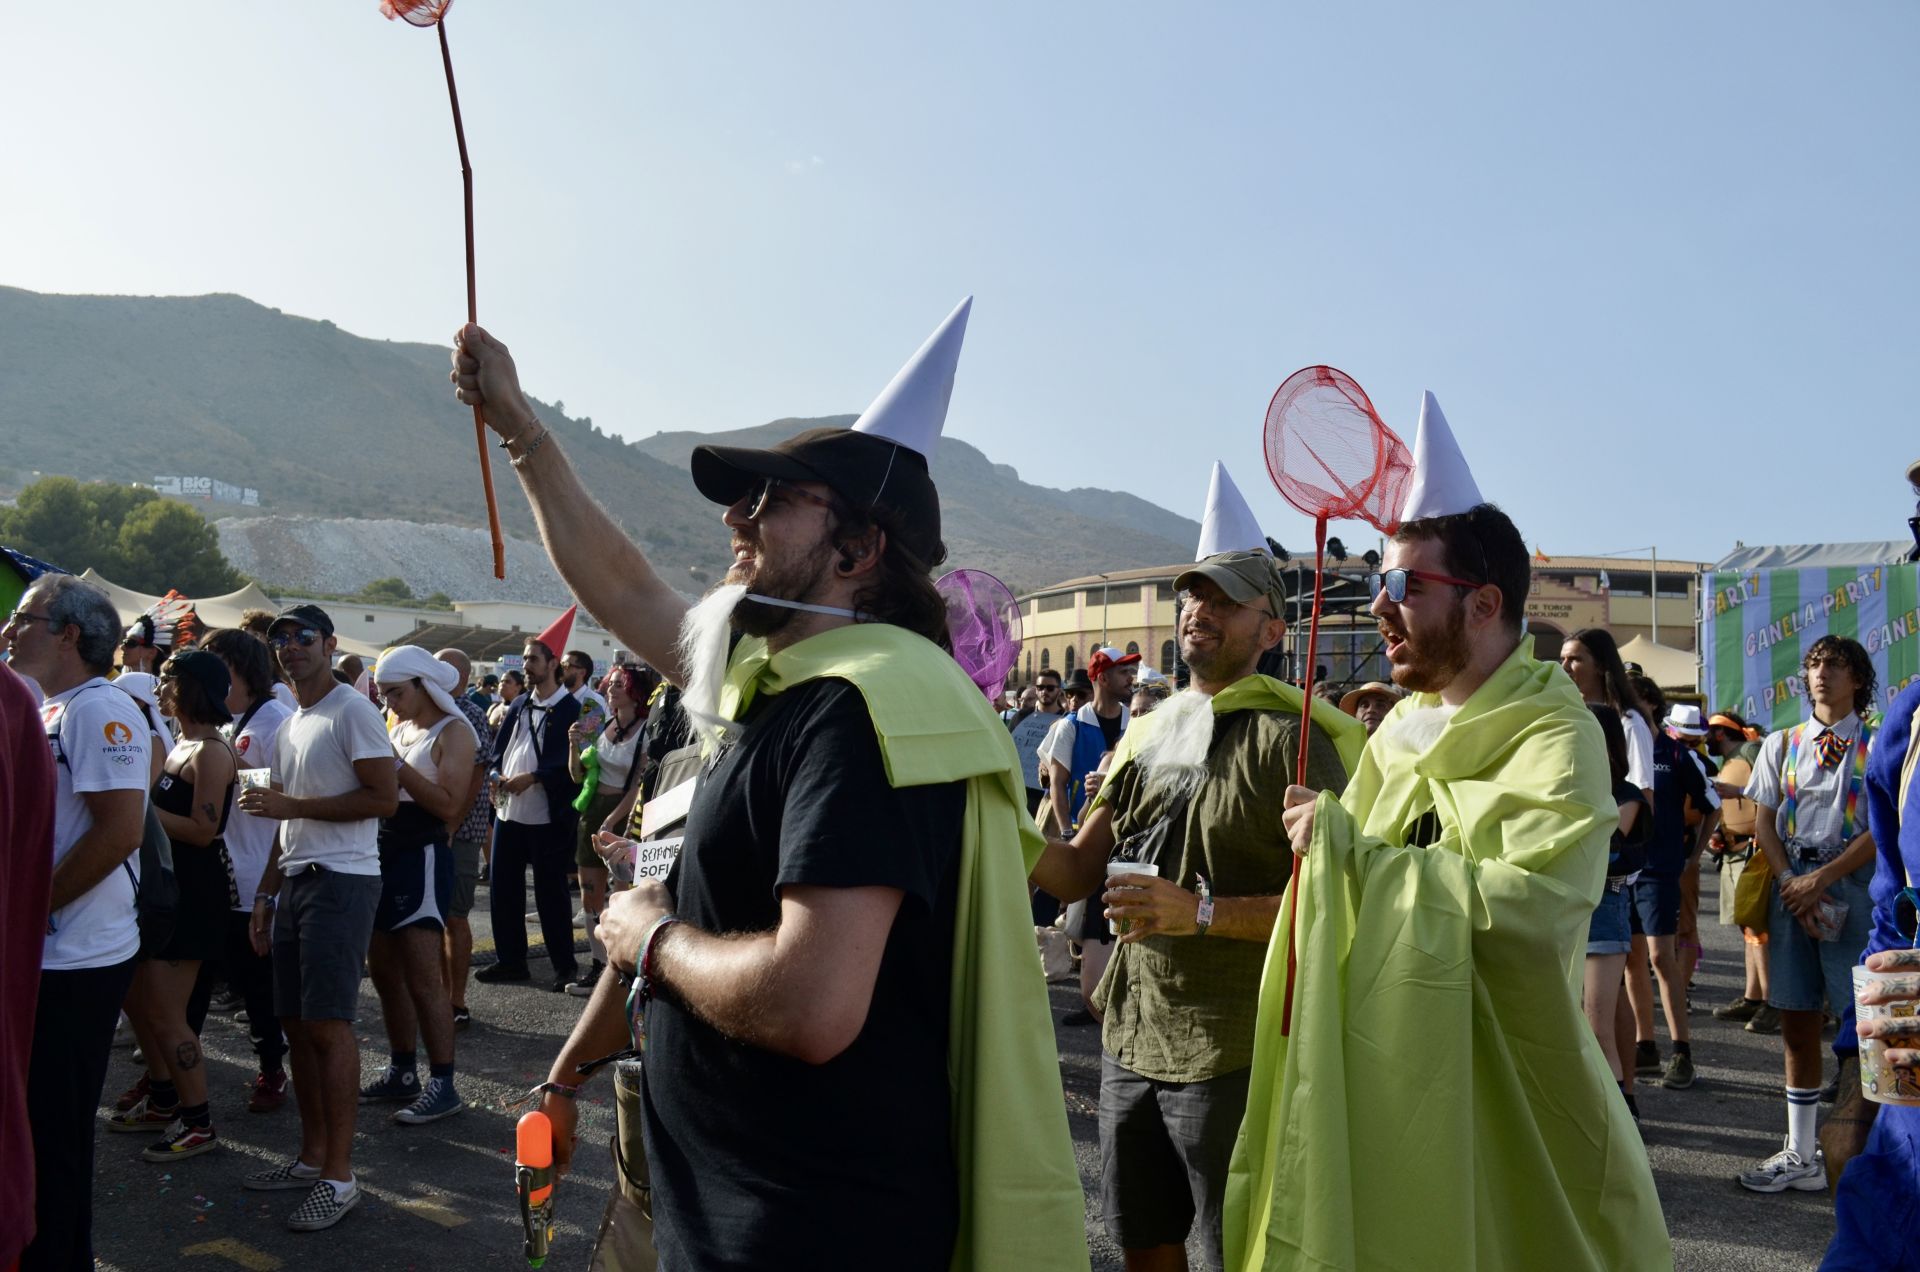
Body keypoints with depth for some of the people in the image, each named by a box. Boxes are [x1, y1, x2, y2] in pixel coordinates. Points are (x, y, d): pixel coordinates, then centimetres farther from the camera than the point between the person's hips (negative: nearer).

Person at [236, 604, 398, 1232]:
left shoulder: (352, 710, -8)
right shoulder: (288, 727, 19)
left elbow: (385, 798, -16)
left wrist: (291, 804, -17)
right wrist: (266, 895, 19)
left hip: (342, 881, -9)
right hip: (294, 880, 9)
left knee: (328, 1022, -9)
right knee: (296, 1021, 11)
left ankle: (339, 1176, -2)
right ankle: (312, 1156, 22)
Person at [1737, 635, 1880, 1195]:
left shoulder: (1877, 745, 2)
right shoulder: (1782, 744, 13)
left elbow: (1882, 829, -6)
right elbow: (1765, 824, 9)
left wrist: (1819, 881, -13)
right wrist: (1790, 883, -6)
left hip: (1852, 881, -3)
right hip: (1791, 883, 4)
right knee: (1796, 1021, 6)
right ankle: (1802, 1155, 15)